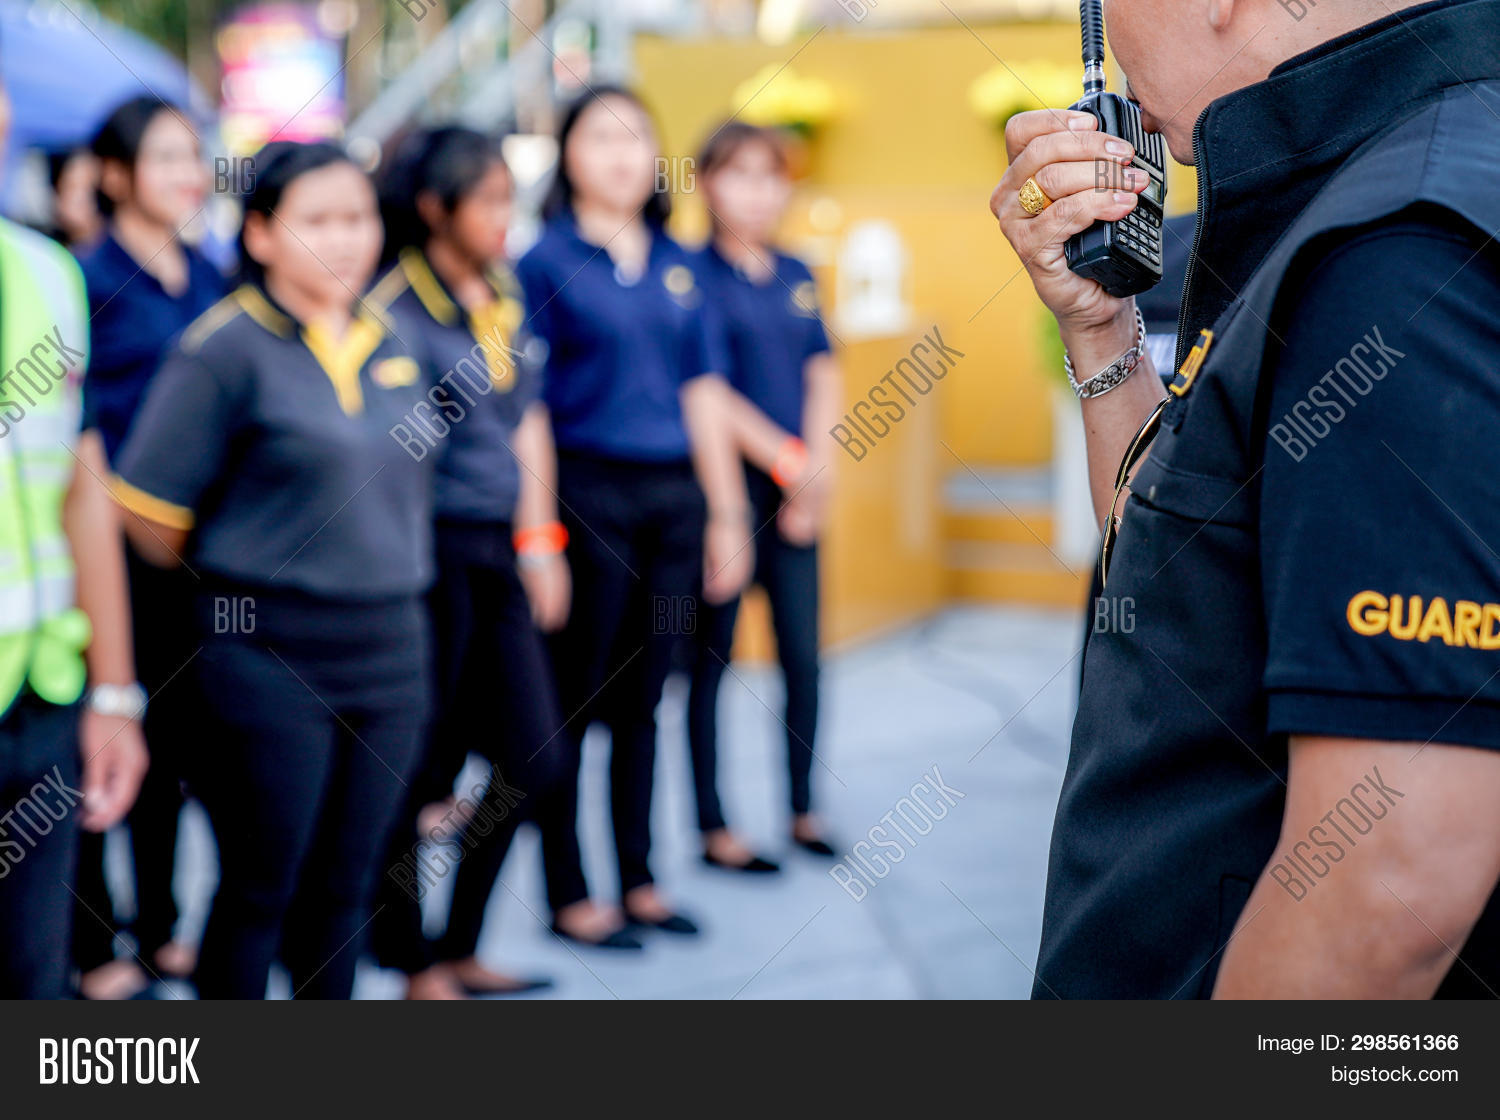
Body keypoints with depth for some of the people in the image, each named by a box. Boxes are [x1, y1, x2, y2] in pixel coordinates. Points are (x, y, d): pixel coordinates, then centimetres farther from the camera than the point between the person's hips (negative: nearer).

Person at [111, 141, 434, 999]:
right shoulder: (227, 347, -11)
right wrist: (230, 588, 2)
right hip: (269, 654, -6)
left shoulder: (389, 343, 9)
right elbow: (149, 509, -10)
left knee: (344, 892, 14)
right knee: (259, 892, 4)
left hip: (389, 647, 6)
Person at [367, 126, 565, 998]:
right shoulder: (397, 308, -11)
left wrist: (538, 540, 14)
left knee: (533, 758, 9)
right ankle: (416, 967, 19)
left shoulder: (504, 298, 12)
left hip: (500, 550, 8)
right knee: (422, 770, 3)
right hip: (430, 552, -8)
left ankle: (461, 949, 24)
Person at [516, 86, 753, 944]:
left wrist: (726, 510, 10)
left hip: (672, 496, 5)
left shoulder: (676, 264, 12)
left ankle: (639, 880, 22)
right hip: (589, 492, -5)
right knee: (574, 699, 2)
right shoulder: (548, 260, -4)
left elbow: (704, 389, 13)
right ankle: (569, 896, 11)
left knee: (642, 698, 12)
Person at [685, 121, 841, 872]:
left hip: (796, 490, 6)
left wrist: (817, 469, -3)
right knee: (712, 654, 2)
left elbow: (824, 377, 10)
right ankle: (713, 828, 9)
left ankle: (804, 811, 21)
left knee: (803, 653, 8)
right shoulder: (694, 274, -6)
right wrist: (786, 458, -12)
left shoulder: (796, 277, 13)